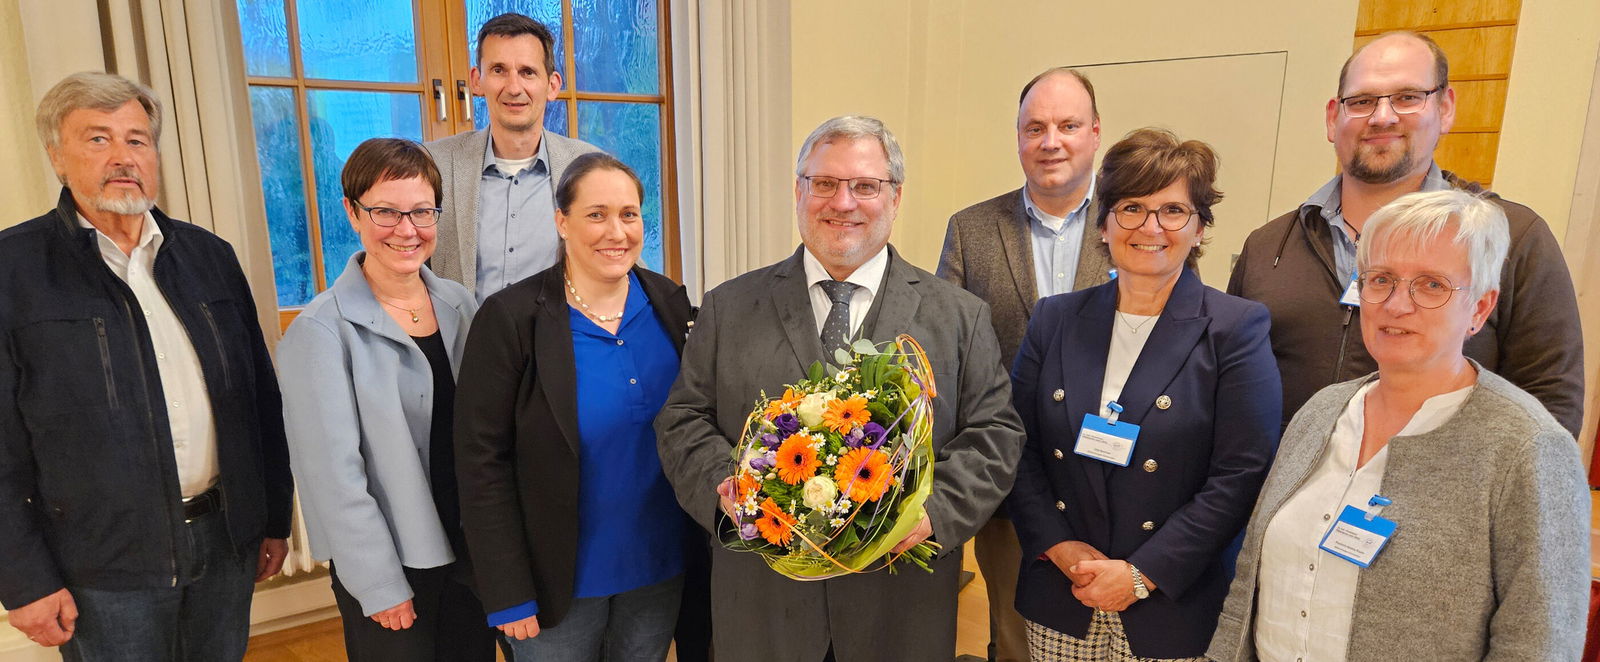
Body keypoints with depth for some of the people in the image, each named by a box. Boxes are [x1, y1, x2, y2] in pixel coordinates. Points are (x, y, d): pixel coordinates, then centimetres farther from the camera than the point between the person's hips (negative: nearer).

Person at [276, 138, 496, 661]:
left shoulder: (459, 305, 1)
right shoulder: (320, 331, -14)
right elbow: (333, 470, -14)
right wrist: (380, 586, -13)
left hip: (474, 550, 5)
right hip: (392, 562, -4)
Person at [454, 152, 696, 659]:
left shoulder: (670, 304, -3)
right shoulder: (510, 317, -15)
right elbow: (482, 462, -12)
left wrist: (704, 543, 2)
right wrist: (508, 594, -12)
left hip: (660, 568, 4)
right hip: (560, 579, -3)